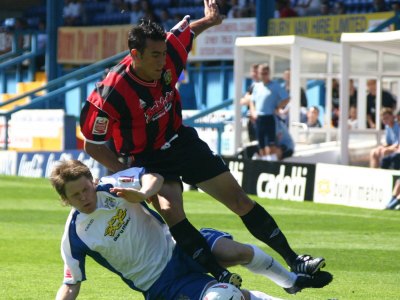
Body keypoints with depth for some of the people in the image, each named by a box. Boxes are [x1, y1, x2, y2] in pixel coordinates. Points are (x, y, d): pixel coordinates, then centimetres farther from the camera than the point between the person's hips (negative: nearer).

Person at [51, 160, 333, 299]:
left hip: (175, 246, 3)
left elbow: (153, 176, -19)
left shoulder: (112, 187, -9)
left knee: (235, 251, -21)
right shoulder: (74, 237, -11)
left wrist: (142, 193, -40)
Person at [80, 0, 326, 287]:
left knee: (240, 200, 5)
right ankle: (221, 276, -33)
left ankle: (293, 261, 14)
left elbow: (188, 28, 8)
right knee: (170, 210, -32)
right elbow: (93, 144, -20)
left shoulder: (169, 55, -16)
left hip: (181, 141, 5)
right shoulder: (110, 93, -29)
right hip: (148, 159, -5)